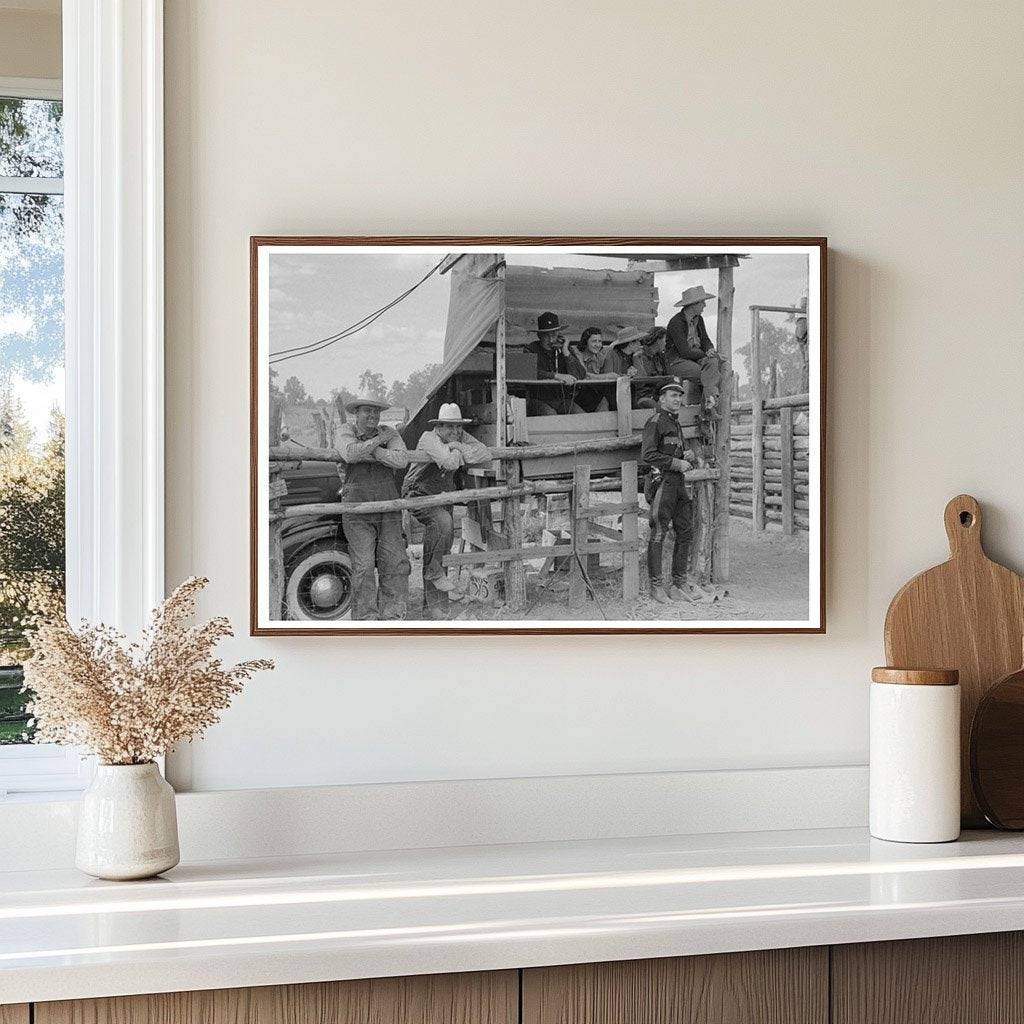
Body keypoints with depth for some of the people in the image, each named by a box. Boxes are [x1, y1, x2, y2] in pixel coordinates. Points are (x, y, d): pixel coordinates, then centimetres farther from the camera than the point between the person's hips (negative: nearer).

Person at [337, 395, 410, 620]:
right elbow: (350, 454, -20)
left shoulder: (389, 433, 7)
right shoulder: (346, 431, 2)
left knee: (394, 563, 0)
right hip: (357, 511, -3)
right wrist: (378, 441, -12)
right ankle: (366, 617, 1)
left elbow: (402, 460, -12)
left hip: (389, 508, 3)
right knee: (363, 566, -7)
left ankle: (392, 614, 10)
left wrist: (369, 451, -15)